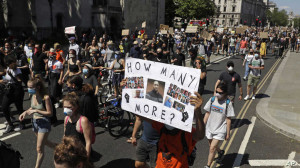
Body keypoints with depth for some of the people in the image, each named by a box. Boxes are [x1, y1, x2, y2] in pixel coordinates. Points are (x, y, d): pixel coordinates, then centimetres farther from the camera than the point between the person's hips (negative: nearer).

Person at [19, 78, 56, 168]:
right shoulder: (33, 96, -2)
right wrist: (26, 112, -3)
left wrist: (36, 111, -25)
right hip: (35, 122, 8)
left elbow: (50, 113, -20)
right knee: (44, 142, 26)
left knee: (39, 149, -1)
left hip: (44, 123, -8)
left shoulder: (45, 98, -23)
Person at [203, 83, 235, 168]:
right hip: (209, 128, 5)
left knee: (212, 148, -10)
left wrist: (228, 133, -5)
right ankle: (220, 152, 54)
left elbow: (228, 119, -8)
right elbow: (207, 113, 4)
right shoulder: (212, 99, -3)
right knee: (212, 146, 22)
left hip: (220, 130, -4)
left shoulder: (228, 103, -12)